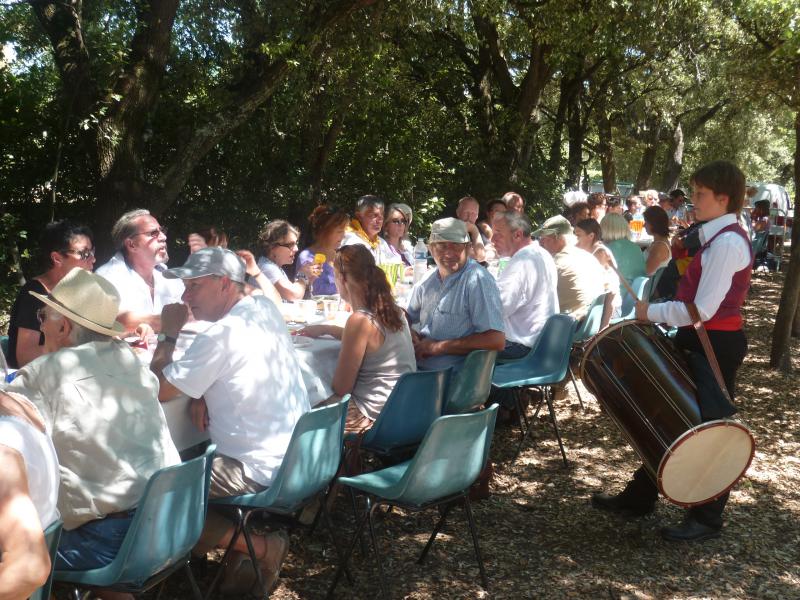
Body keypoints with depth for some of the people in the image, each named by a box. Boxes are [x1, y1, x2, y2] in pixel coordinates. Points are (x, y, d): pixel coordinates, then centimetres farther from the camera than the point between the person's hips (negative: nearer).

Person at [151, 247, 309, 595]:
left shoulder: (223, 333, -21)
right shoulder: (265, 309, 5)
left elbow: (158, 390, -14)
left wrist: (169, 334, -2)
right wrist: (203, 394, 2)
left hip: (261, 472, -9)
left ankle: (261, 547, 0)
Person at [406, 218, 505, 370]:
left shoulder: (478, 280, -11)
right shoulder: (428, 279, 11)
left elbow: (496, 341, -20)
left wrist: (439, 347, -15)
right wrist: (411, 335, 0)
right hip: (417, 367, 7)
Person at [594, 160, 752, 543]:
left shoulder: (728, 242, -20)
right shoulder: (711, 237, 10)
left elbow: (703, 310, -24)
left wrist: (652, 313, -13)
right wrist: (659, 311, 3)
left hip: (716, 346, -10)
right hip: (697, 341, 10)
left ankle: (706, 519, 19)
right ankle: (639, 498, 29)